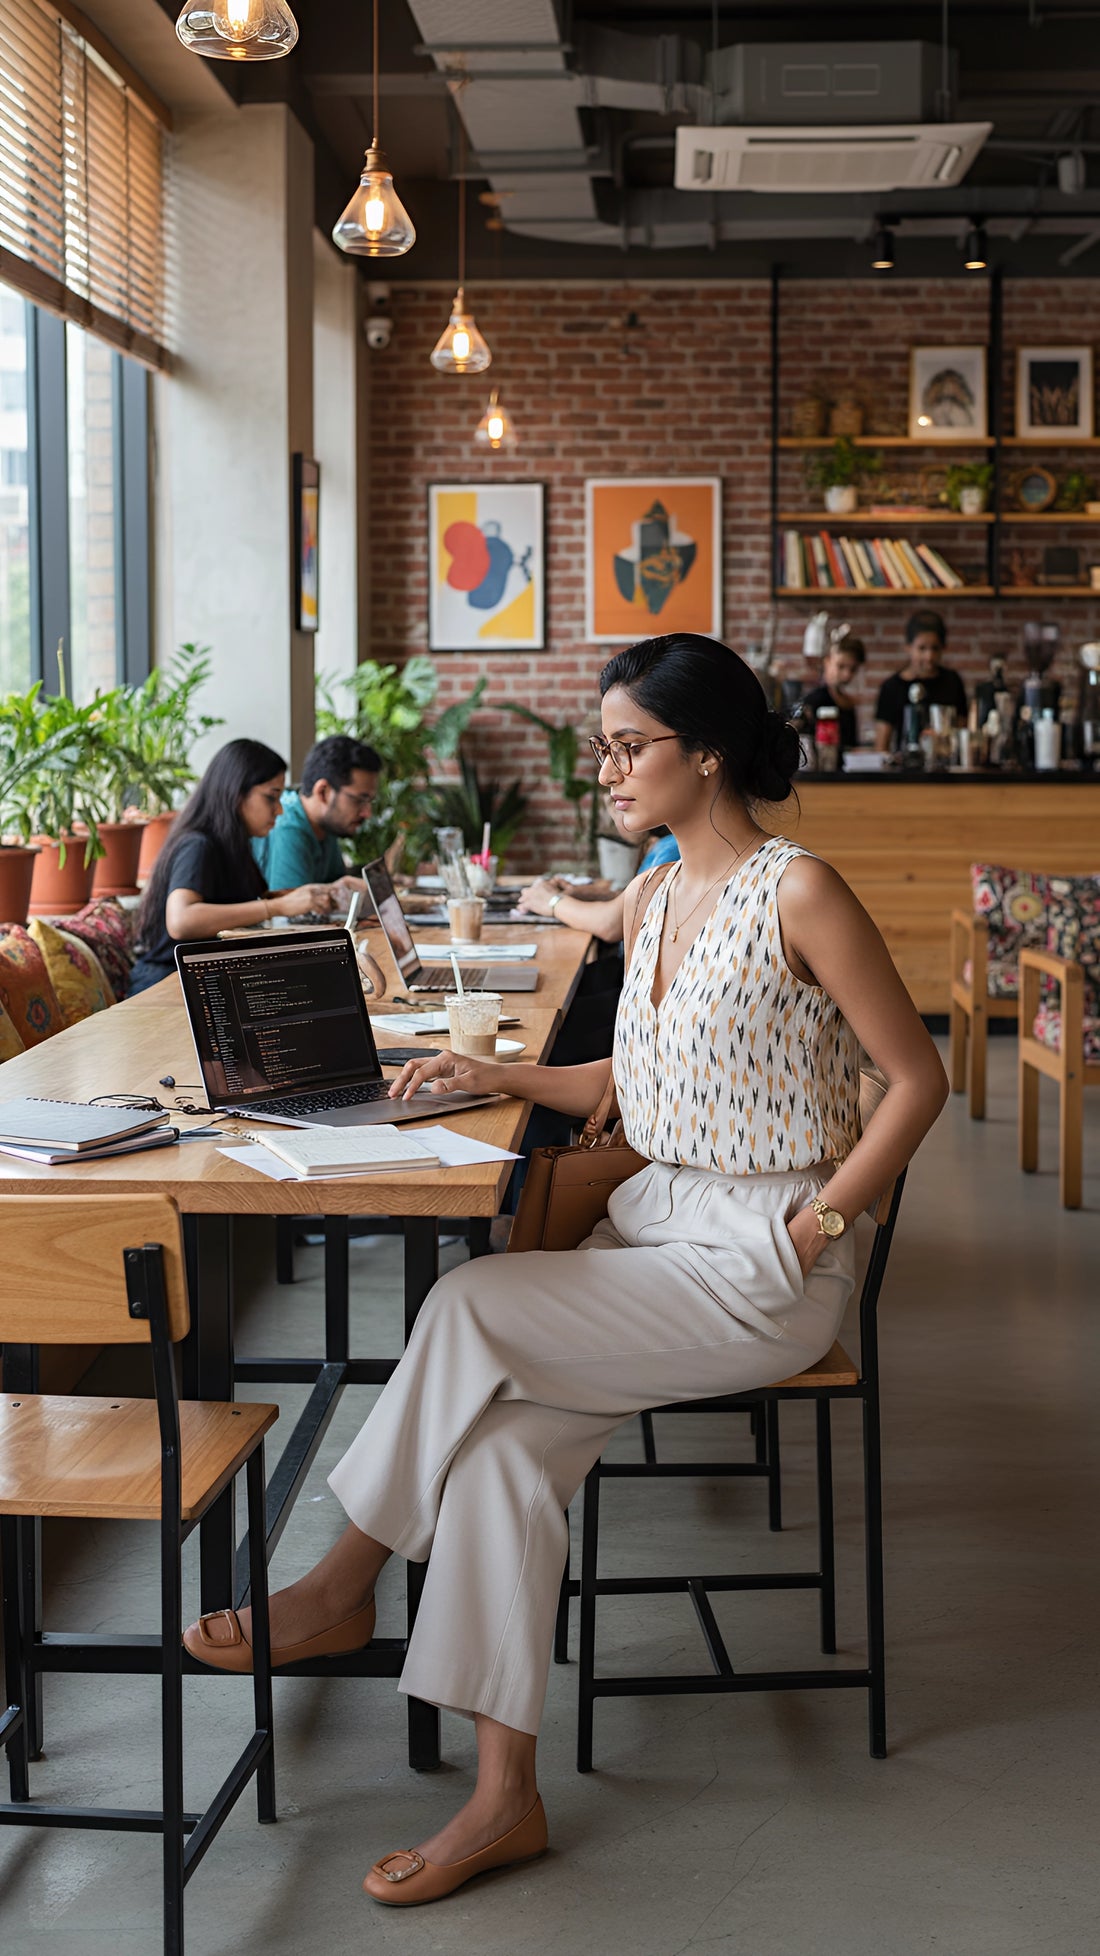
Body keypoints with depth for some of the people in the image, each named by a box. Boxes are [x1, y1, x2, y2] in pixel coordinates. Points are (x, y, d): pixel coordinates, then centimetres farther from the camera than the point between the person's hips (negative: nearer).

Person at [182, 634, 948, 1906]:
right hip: (651, 1224, 7)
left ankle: (345, 1584, 1)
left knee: (470, 1304, -21)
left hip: (763, 1267, -7)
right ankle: (504, 1795, -11)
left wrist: (814, 1223, -15)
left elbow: (917, 1077, -11)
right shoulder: (650, 901, 11)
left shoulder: (796, 893, -14)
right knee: (505, 1447, -15)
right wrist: (506, 1078, 8)